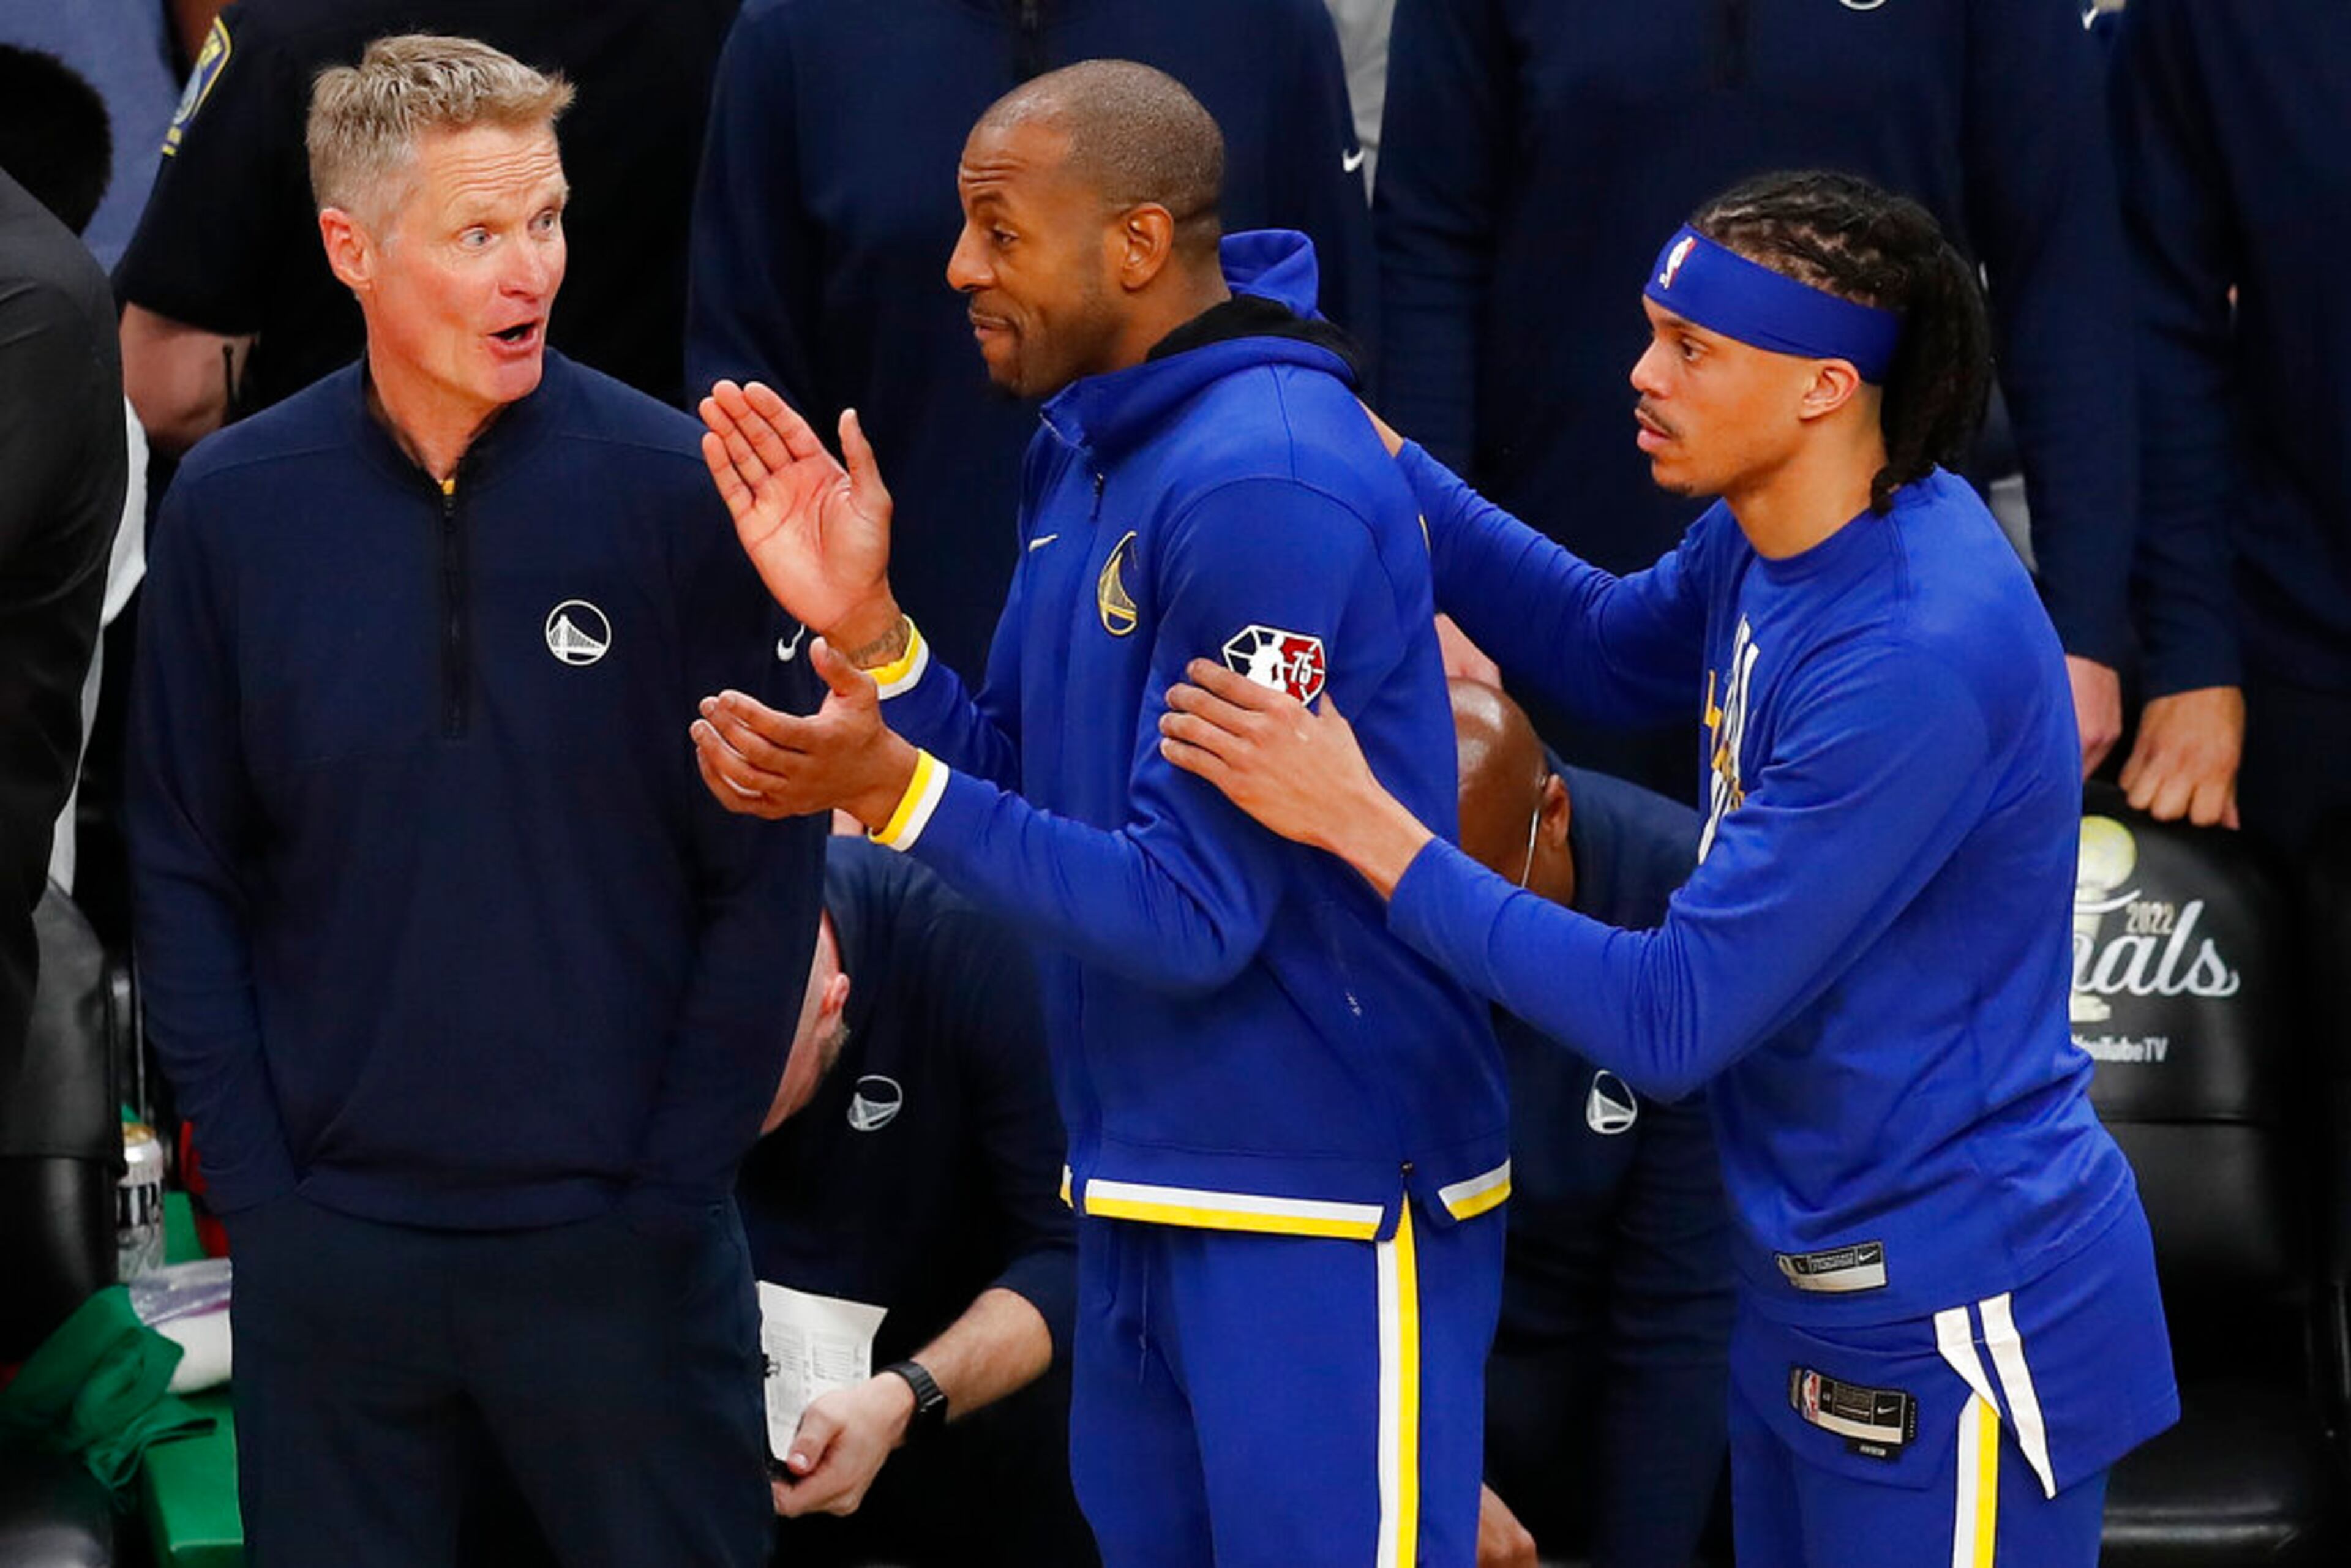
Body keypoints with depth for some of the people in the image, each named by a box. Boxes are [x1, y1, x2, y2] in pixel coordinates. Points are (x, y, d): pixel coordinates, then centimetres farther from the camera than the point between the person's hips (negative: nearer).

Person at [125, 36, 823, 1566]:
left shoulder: (679, 490, -6)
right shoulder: (234, 509, -2)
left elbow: (768, 873, -3)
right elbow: (188, 876, 4)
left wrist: (671, 1185, -6)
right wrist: (257, 1178, -3)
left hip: (624, 1248, -1)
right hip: (327, 1254, 2)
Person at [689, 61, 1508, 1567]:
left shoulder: (1265, 483, -20)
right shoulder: (1087, 449, 9)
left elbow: (1193, 916, -21)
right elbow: (1038, 794, 11)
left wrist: (893, 788, -26)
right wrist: (866, 629, -3)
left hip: (1324, 1208, -9)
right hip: (1143, 1185, 9)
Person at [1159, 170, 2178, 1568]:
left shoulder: (1916, 659, -29)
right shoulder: (1773, 535, -2)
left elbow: (1670, 1020, -26)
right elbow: (1605, 647, 20)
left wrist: (1360, 822, -24)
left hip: (1955, 1331, -9)